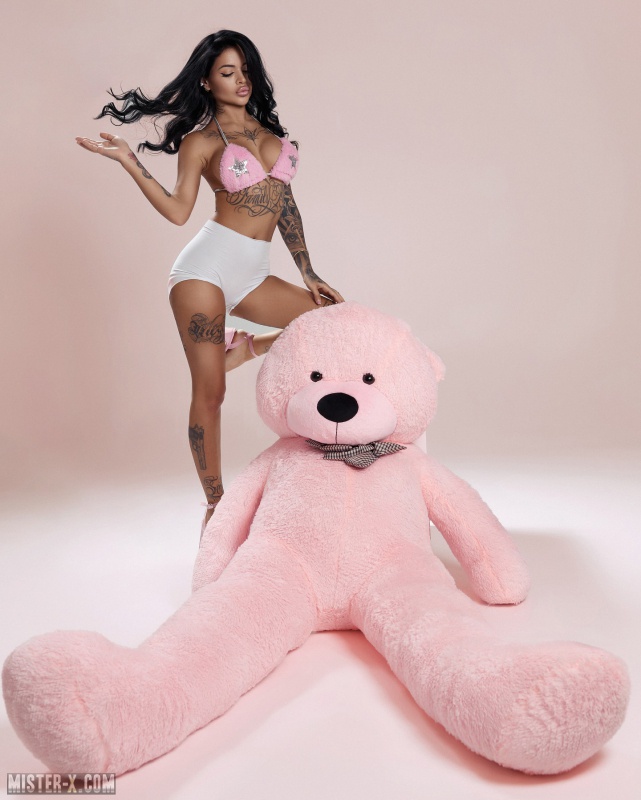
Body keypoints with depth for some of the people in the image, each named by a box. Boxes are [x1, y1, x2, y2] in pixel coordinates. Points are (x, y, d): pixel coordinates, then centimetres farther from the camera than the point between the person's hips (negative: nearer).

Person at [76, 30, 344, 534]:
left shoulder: (268, 129, 19)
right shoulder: (200, 140, 4)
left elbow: (285, 203, 18)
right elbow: (178, 210, -4)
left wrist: (308, 273, 14)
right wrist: (129, 160, -12)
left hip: (252, 275, 6)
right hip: (208, 265, -5)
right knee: (209, 392, -6)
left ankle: (247, 347, 9)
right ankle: (215, 504, 8)